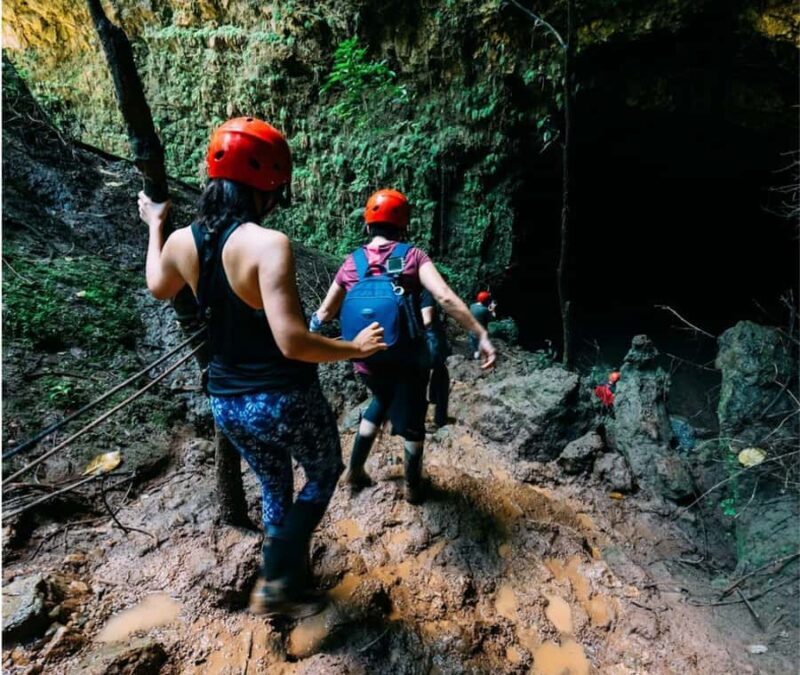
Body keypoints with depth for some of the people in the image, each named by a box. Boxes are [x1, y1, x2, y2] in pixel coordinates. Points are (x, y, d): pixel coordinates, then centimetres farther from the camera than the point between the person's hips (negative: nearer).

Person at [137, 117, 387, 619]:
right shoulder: (268, 243, -23)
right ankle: (277, 582, 24)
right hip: (286, 401, -6)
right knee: (325, 472, 25)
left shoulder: (182, 241, -2)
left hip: (226, 404, 7)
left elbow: (158, 288, 20)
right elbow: (292, 341, -30)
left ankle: (287, 580, 49)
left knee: (274, 486, 30)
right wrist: (356, 348, -14)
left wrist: (155, 226, 32)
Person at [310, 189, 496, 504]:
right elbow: (445, 298, -23)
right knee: (411, 419, 18)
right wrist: (481, 334, -22)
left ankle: (355, 469, 36)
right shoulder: (412, 256, -8)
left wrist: (309, 328, 30)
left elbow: (324, 313, 10)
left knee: (381, 401, 31)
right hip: (407, 357, -3)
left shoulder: (351, 263, 1)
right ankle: (413, 486, 35)